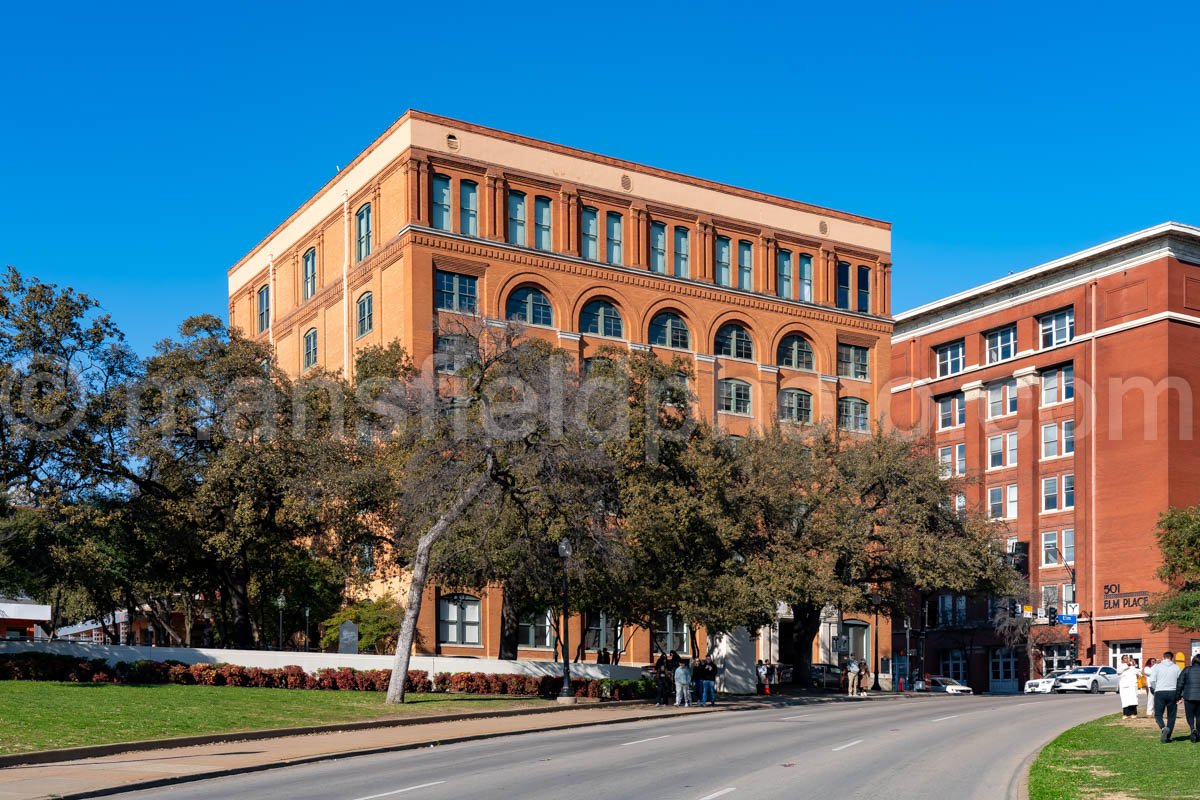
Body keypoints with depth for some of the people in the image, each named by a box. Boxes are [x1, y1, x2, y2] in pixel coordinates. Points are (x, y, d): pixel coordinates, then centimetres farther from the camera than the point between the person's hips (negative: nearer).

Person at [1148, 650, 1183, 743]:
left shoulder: (1157, 666, 1)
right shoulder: (1176, 667, 7)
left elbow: (1152, 680, -5)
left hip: (1160, 693, -2)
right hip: (1172, 693, 2)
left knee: (1158, 714, 6)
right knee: (1171, 716, 10)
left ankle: (1164, 728, -23)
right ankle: (1168, 737, 7)